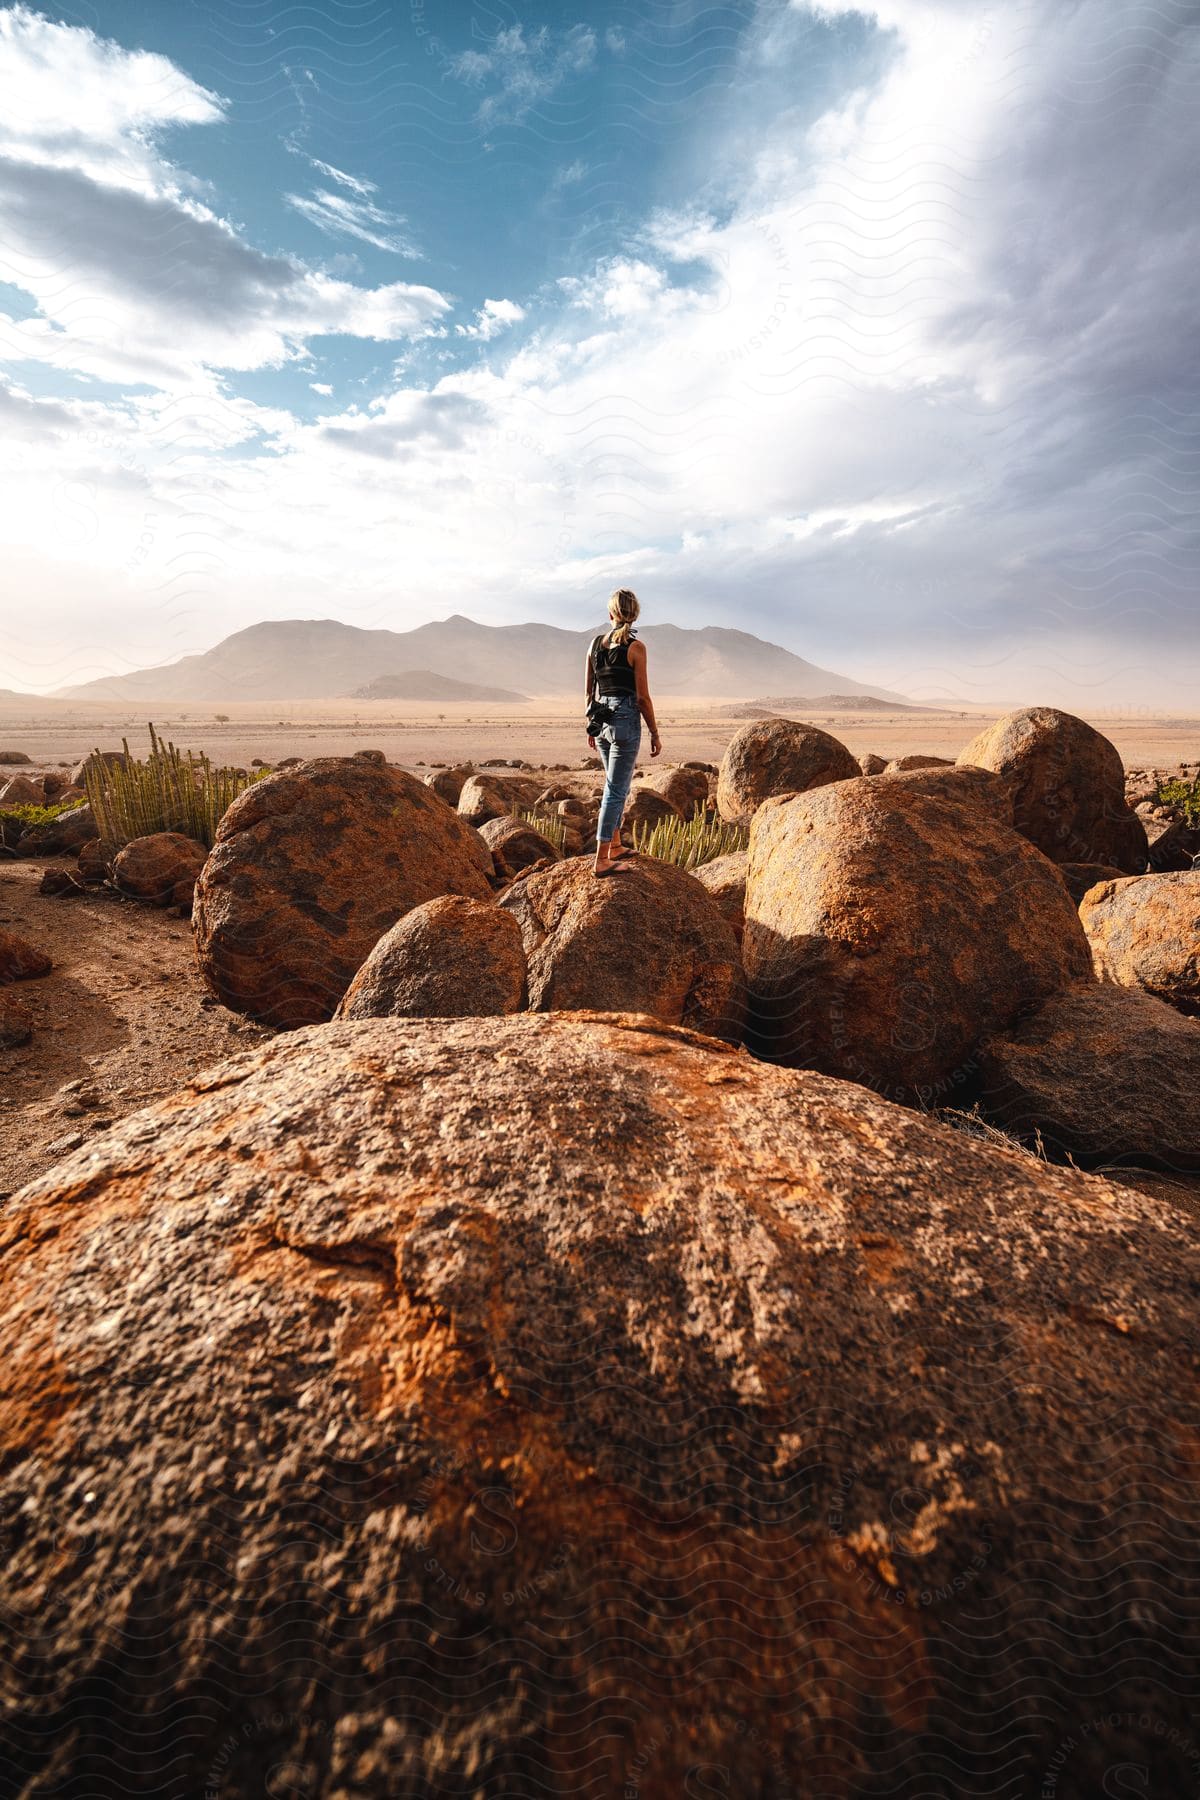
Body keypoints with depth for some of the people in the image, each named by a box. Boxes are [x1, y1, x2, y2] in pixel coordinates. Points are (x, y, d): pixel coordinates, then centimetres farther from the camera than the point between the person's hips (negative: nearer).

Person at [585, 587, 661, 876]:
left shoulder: (595, 644, 6)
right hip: (626, 721, -6)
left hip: (601, 720, 6)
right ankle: (601, 861, 0)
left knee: (617, 786, 21)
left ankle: (615, 846, 29)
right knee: (616, 791, -2)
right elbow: (642, 697, -10)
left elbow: (589, 692, 11)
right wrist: (655, 734, -2)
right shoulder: (635, 647, -10)